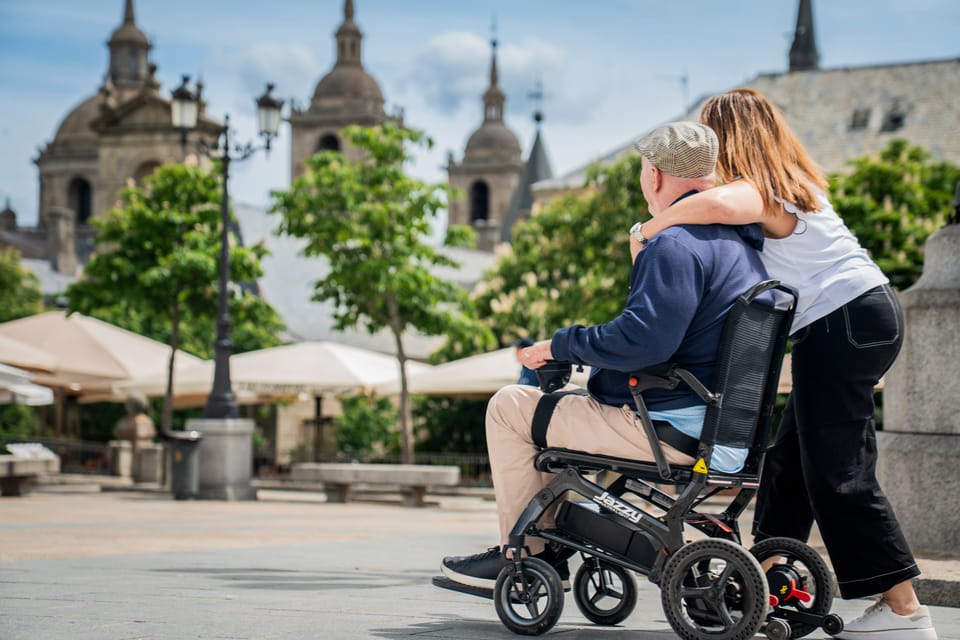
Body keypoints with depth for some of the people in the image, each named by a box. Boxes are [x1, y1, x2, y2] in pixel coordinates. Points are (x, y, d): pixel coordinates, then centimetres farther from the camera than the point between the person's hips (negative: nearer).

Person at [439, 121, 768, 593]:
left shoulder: (677, 245, -20)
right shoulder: (739, 244, 13)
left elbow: (642, 341, -29)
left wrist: (559, 346, -16)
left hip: (672, 431, -10)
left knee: (509, 406, 0)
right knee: (548, 399, 27)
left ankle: (524, 553, 6)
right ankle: (549, 540, 25)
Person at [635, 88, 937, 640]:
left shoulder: (756, 191, -14)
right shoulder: (797, 183, 17)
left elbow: (718, 205, -35)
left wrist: (649, 228, -21)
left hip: (842, 322, -10)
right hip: (870, 307, 10)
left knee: (838, 469, -8)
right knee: (793, 454, 16)